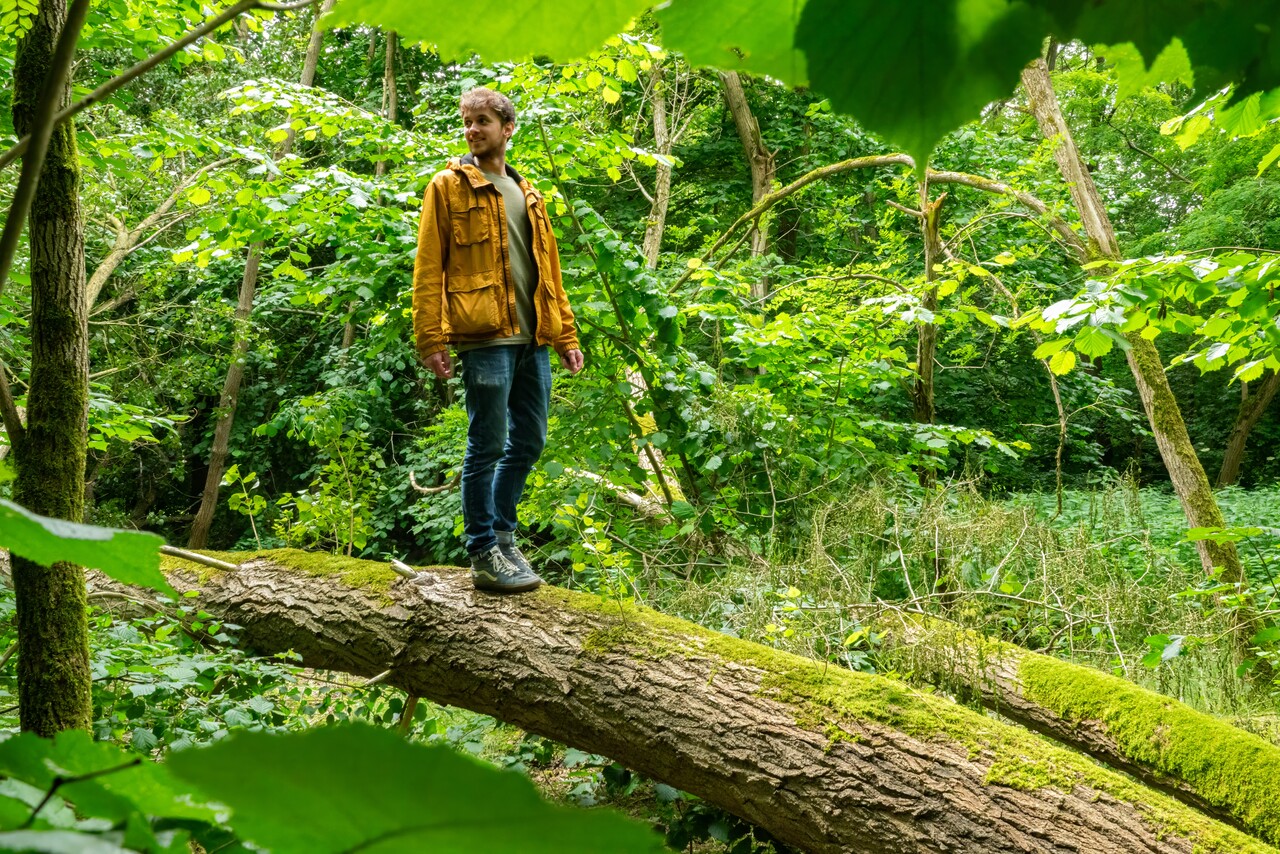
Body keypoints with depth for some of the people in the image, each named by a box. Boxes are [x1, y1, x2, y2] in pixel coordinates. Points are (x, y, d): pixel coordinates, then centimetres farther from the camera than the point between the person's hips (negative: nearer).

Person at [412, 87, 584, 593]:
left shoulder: (526, 194, 21)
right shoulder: (449, 186, 3)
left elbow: (548, 269, 22)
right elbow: (428, 268, -3)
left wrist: (565, 334, 16)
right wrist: (431, 340, -11)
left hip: (533, 340, 6)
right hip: (485, 339, -6)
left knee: (528, 443, 11)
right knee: (487, 446, -4)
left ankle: (503, 535, 26)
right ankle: (485, 556, 5)